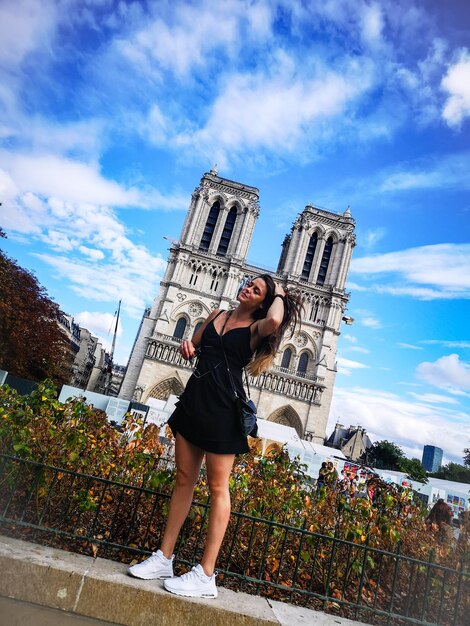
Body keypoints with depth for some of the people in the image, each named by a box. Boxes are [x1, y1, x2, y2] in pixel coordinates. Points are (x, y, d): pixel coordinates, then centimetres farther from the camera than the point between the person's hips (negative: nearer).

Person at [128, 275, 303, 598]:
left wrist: (279, 296, -8)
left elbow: (274, 321, -29)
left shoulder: (256, 327, -4)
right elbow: (194, 345, 24)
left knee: (218, 487, 2)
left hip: (224, 407, -6)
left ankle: (206, 575, 11)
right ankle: (164, 558, 24)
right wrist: (189, 346, 0)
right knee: (184, 479, 13)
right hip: (194, 399, 7)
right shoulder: (218, 315, 13)